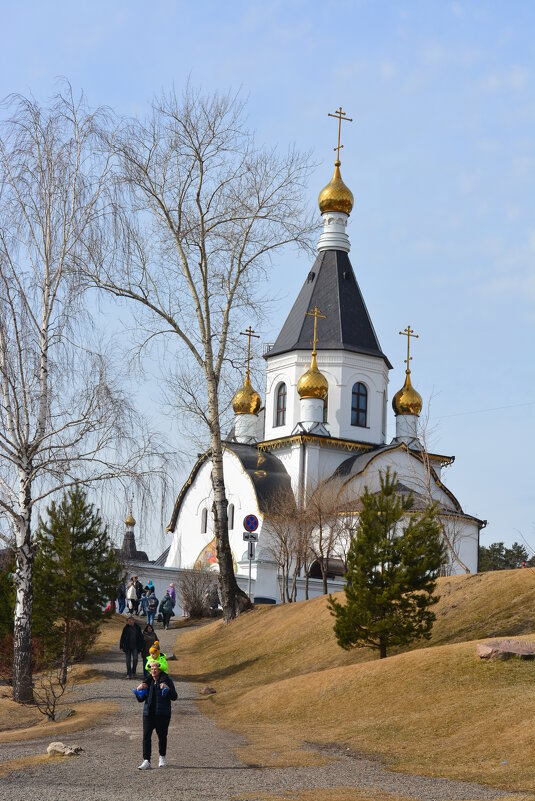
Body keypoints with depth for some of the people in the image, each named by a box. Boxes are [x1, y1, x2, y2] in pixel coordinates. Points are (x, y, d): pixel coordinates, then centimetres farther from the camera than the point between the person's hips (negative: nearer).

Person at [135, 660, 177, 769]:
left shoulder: (167, 680, -2)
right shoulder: (148, 681, 10)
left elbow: (174, 697, -5)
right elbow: (141, 699, 14)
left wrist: (167, 689, -22)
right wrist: (138, 691, -5)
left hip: (162, 714, -3)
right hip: (148, 713, 3)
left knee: (162, 736, 7)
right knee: (146, 736, -9)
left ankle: (162, 758, 30)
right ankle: (146, 761, -11)